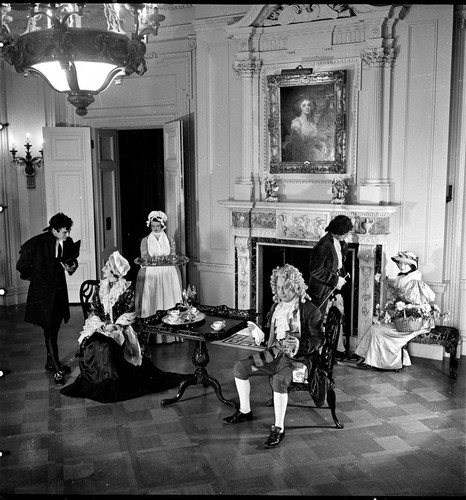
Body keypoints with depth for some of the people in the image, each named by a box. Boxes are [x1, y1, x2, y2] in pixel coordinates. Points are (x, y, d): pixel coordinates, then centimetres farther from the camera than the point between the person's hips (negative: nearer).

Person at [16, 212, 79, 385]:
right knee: (49, 331, -4)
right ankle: (57, 369, 1)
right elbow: (22, 266, -7)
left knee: (54, 329, 17)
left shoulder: (68, 243, -2)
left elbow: (72, 259, 15)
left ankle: (51, 362, 32)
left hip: (60, 290, 6)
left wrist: (71, 267, -6)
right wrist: (34, 277, 3)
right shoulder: (37, 243, -17)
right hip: (43, 293, -6)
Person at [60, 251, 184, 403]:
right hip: (99, 326, 4)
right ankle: (96, 383, -9)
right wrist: (101, 324, -8)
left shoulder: (127, 289, -1)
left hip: (120, 328, -4)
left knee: (107, 346, -31)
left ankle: (109, 386, -17)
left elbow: (129, 314, -3)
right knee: (93, 346, -25)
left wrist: (115, 325, -15)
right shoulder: (100, 286, 11)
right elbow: (94, 311, 10)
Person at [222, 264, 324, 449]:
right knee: (240, 367, -3)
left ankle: (279, 429, -22)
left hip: (296, 357, -7)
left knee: (279, 380, -35)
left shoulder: (310, 310, -8)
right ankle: (245, 411, 14)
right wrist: (259, 333, 2)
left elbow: (318, 339, -10)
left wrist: (299, 344, -26)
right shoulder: (276, 306, 13)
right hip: (274, 353, 7)